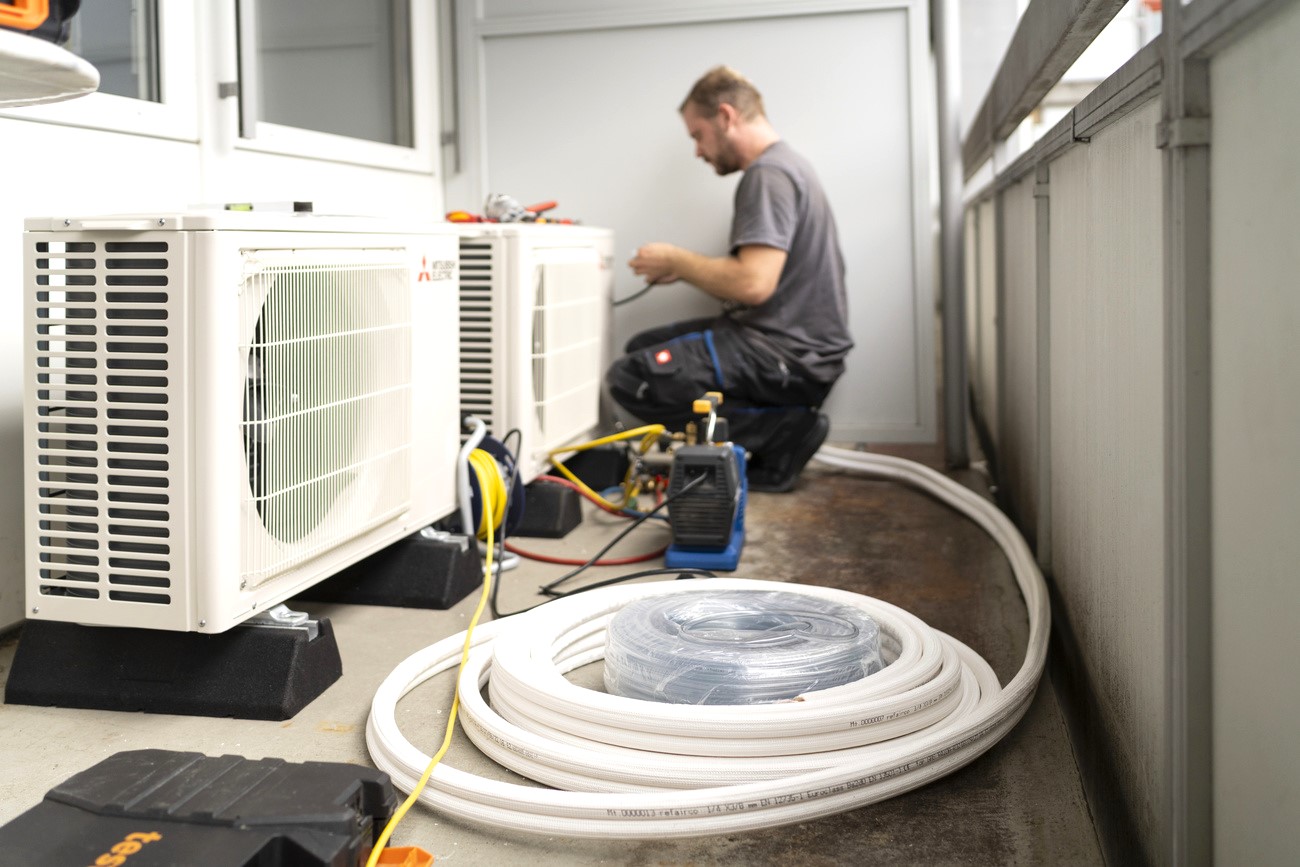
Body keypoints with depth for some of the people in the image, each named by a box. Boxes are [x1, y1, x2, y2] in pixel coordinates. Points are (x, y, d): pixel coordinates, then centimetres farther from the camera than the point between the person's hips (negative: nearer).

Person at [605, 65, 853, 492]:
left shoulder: (769, 175, -15)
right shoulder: (786, 165, 18)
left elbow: (754, 284, -26)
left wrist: (676, 260, -11)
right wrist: (684, 268, 10)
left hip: (789, 356, -11)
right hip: (794, 345, 11)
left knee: (629, 379, -16)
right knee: (643, 347, 19)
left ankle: (782, 430, -11)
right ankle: (786, 422, 6)